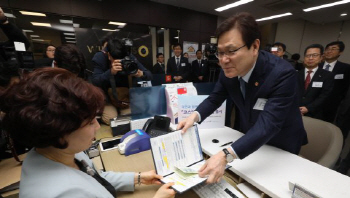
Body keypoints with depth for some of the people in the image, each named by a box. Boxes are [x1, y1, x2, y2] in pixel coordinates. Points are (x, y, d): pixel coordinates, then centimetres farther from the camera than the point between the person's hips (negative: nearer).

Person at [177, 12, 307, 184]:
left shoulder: (282, 74, -33)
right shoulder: (228, 70, -17)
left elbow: (266, 126, -41)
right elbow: (215, 98, -7)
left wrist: (226, 156, -54)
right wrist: (195, 115, -27)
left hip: (281, 145, -4)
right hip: (246, 137, 5)